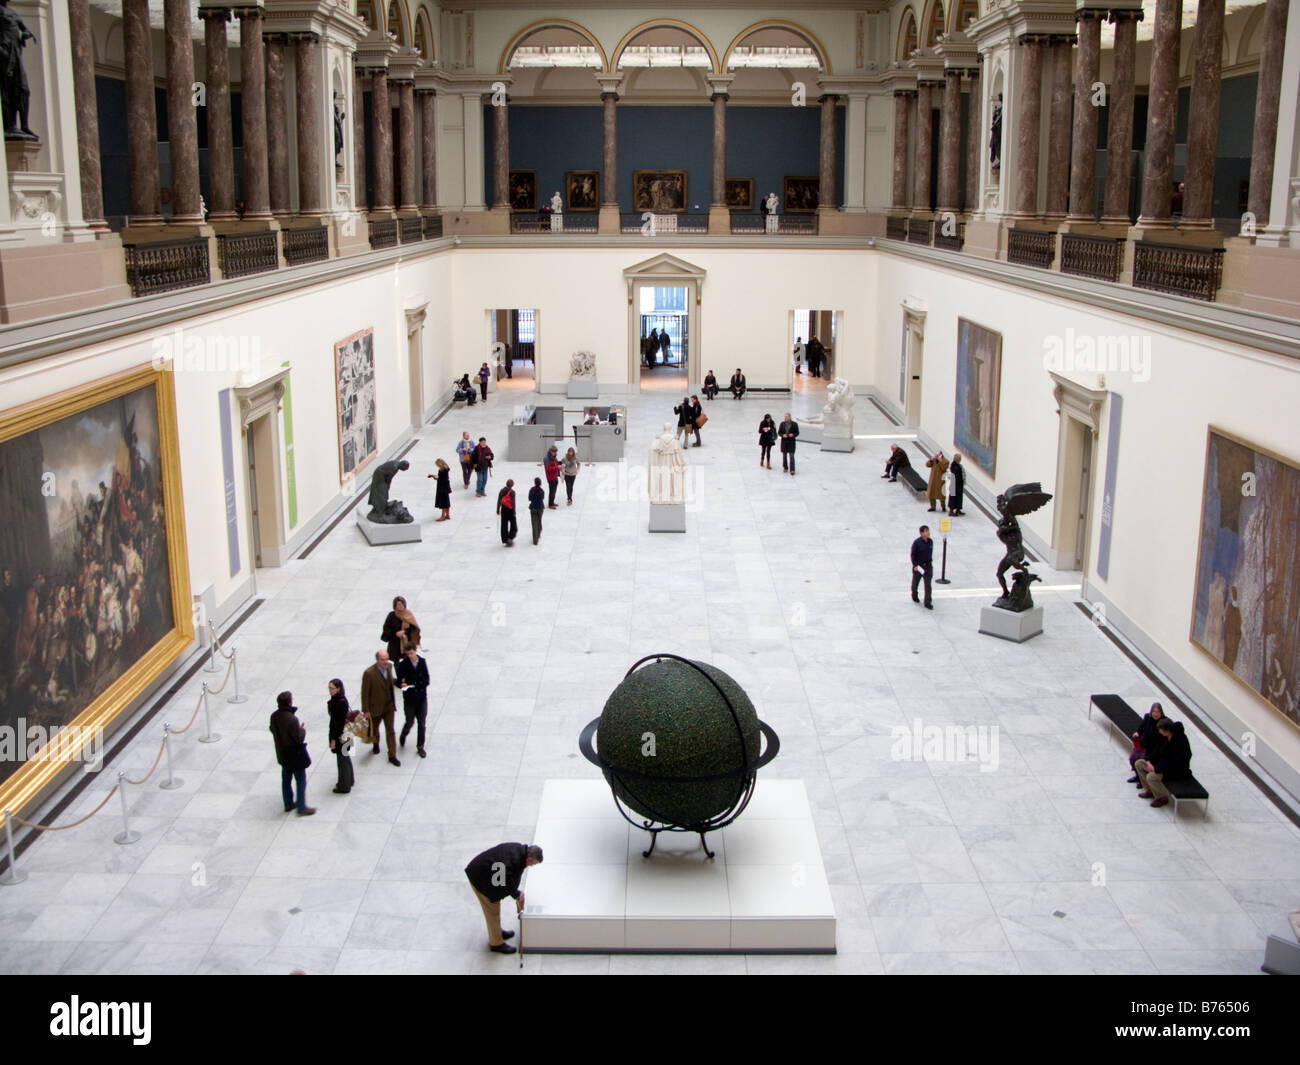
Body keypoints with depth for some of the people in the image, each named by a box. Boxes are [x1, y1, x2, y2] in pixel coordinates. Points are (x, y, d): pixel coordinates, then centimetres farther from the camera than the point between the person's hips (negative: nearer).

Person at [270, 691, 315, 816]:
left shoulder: (274, 716, -8)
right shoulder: (292, 719, -30)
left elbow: (273, 730, 8)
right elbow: (299, 738, -24)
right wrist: (303, 729, -7)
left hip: (282, 753, 7)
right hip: (295, 755, -7)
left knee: (286, 779, 21)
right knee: (301, 780, 7)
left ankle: (288, 804, 34)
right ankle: (302, 808, 12)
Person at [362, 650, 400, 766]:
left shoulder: (389, 666, -7)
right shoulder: (369, 673, -25)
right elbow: (365, 693, -18)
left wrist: (398, 680, -2)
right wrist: (366, 711, -16)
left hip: (389, 705, 4)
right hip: (376, 707, -4)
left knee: (390, 731, 6)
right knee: (374, 728, 21)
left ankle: (392, 756, 13)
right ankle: (376, 745, 49)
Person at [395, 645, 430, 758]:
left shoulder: (422, 662, -4)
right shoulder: (403, 664, -11)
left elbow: (426, 681, -2)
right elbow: (399, 681, -8)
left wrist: (411, 683, -15)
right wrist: (402, 685, -31)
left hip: (422, 697, 2)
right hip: (409, 698, -2)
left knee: (421, 723, 6)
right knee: (410, 722, 5)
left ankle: (420, 746, 20)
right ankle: (404, 735, 39)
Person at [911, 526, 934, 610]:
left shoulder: (930, 541, -1)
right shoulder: (917, 542, -16)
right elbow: (913, 554, -13)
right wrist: (915, 565, -19)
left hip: (928, 565, 3)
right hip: (918, 566, -3)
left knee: (928, 584, -4)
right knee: (916, 581, 16)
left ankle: (928, 603, -3)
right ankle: (914, 596, 43)